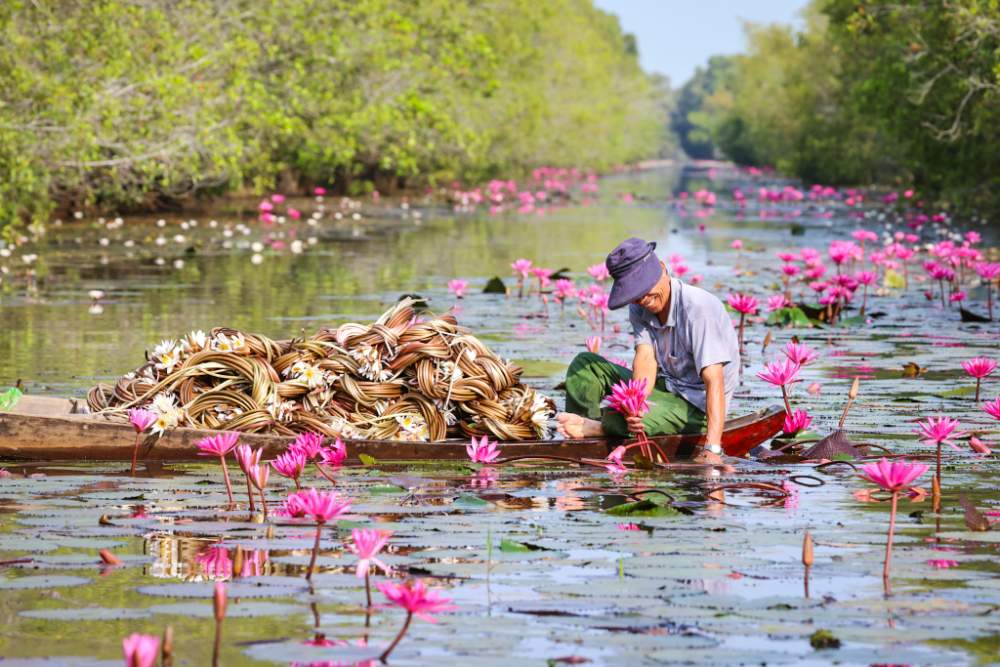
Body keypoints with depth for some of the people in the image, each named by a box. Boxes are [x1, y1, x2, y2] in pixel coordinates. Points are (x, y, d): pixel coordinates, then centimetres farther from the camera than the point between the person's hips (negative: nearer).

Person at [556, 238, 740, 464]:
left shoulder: (698, 308, -25)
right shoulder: (639, 309, -2)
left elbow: (714, 380, -32)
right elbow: (645, 358, -17)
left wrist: (712, 449, -41)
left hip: (696, 405, -8)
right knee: (584, 364, 3)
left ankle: (590, 426, -9)